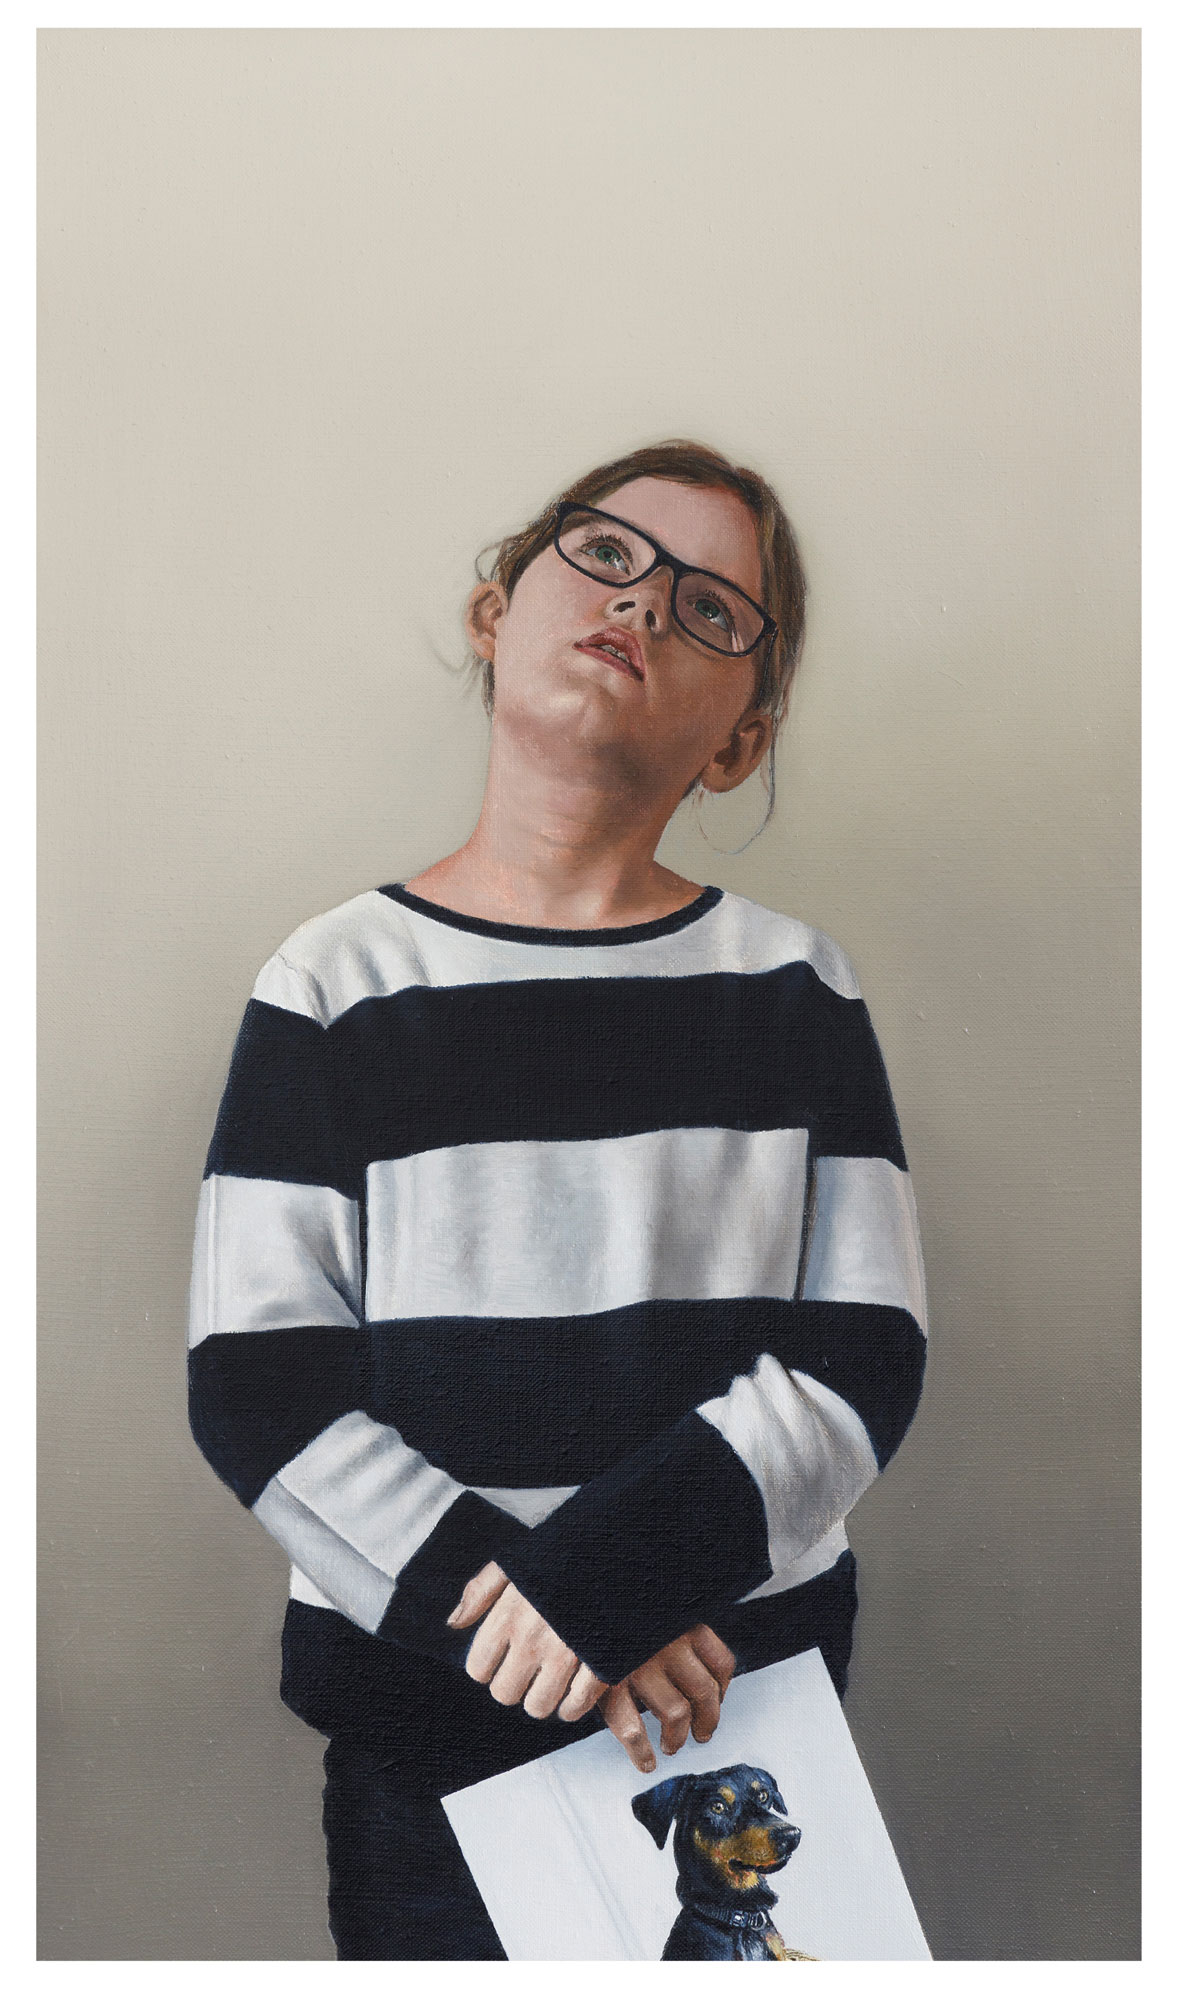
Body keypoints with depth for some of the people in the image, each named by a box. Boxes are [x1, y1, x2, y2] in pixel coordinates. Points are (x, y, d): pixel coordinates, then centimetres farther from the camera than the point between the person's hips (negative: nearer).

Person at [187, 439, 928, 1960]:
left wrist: (606, 1568, -19)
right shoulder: (338, 983, -3)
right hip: (426, 1717, -1)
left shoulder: (794, 987, 0)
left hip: (754, 1686, 2)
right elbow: (255, 1393, -7)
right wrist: (492, 1601, -19)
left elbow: (866, 1359, -6)